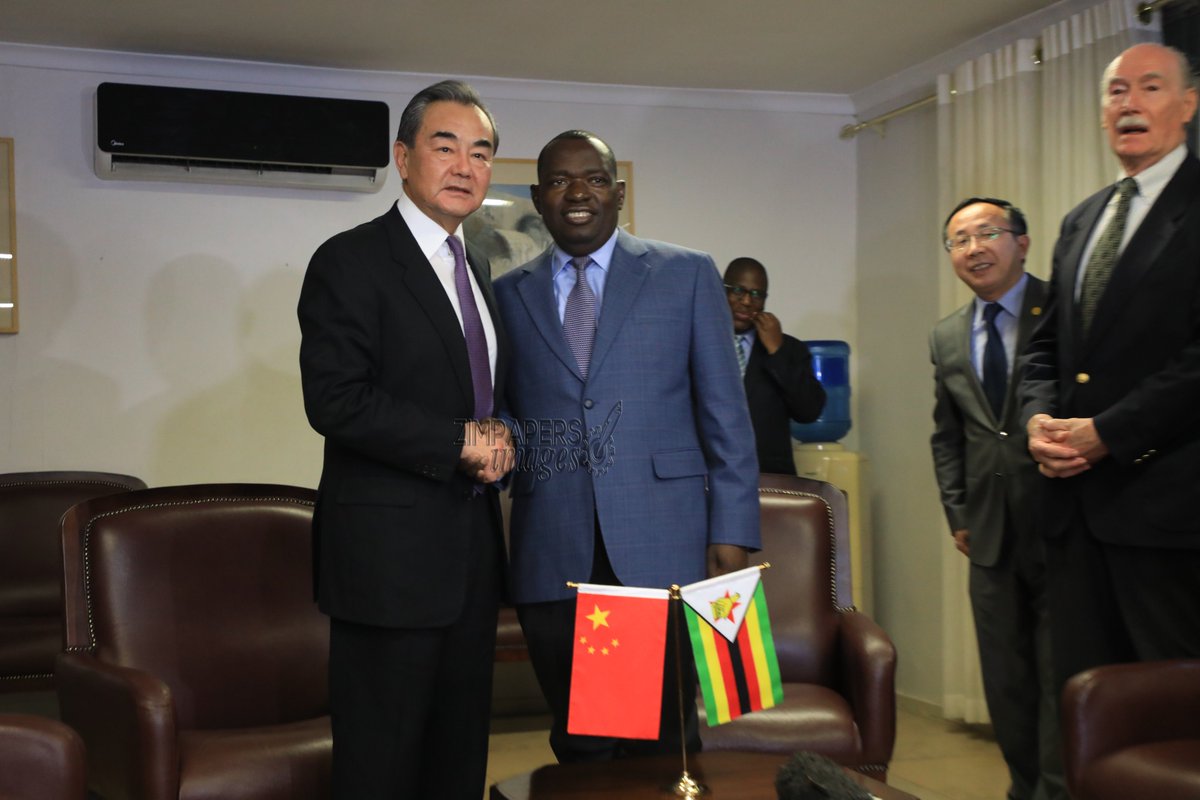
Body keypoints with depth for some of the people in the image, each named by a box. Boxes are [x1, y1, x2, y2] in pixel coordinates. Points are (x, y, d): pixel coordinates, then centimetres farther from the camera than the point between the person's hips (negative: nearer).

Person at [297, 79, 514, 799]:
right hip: (390, 545, -7)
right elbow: (335, 401, -18)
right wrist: (460, 441, -16)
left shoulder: (476, 268, 16)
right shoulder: (351, 261, -8)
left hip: (471, 543, 8)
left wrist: (497, 435, 1)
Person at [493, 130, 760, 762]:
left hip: (661, 548, -1)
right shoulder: (507, 294, 12)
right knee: (580, 751, 10)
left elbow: (725, 413, 3)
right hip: (552, 555, 2)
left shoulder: (687, 275, 6)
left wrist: (732, 531, -4)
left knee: (665, 742, 5)